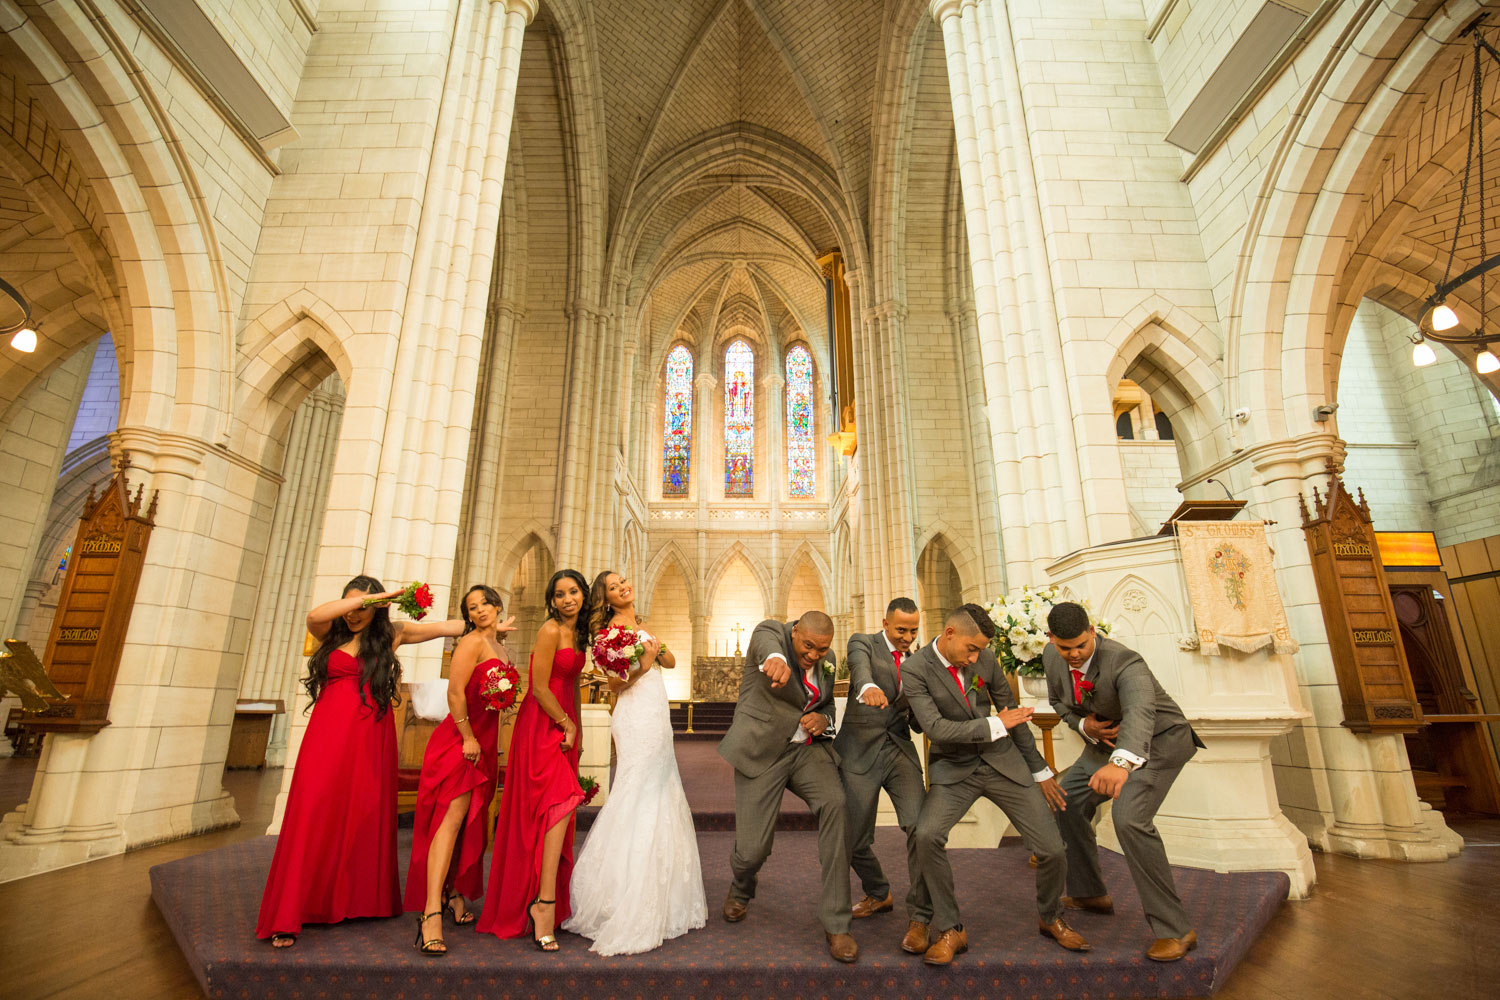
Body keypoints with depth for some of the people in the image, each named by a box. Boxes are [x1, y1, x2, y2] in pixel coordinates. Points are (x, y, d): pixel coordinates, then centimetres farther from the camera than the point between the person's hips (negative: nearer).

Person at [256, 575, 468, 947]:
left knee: (366, 818, 6)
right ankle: (287, 918, 2)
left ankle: (362, 902, 21)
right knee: (312, 817, -4)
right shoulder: (331, 633, 8)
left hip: (370, 738, 0)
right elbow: (314, 616, -14)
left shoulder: (391, 634, 7)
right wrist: (368, 595, -15)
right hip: (328, 734, 0)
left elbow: (444, 627, 5)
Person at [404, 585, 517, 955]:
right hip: (460, 738, -8)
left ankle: (455, 893, 28)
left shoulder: (501, 649, 14)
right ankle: (431, 914, -16)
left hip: (486, 742, 8)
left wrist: (493, 743, 13)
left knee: (472, 822, 13)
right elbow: (455, 693, -16)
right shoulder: (472, 642, -10)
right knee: (453, 816, -15)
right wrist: (468, 738, -16)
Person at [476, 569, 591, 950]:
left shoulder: (578, 634, 12)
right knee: (561, 802, -16)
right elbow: (539, 687, -16)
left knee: (558, 808, 9)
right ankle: (545, 903, -13)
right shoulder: (550, 630, -14)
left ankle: (545, 898, 18)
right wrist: (567, 725, -8)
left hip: (563, 726, 8)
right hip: (542, 724, -8)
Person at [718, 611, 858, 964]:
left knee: (836, 803, -24)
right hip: (761, 752, -4)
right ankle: (741, 889, 37)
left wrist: (823, 718, -5)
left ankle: (835, 924, -10)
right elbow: (765, 642, -40)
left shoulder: (826, 660, 4)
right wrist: (775, 658, -65)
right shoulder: (771, 631, -14)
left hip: (806, 749, 4)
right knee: (752, 851, -4)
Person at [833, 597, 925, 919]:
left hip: (899, 749, 3)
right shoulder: (863, 642, -1)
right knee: (855, 839, 5)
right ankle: (878, 895, 33)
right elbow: (859, 664, -27)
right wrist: (868, 687, -49)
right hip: (860, 751, -3)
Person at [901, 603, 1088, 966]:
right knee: (926, 835, -26)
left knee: (1053, 851, -1)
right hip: (954, 769, -3)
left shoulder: (986, 659, -4)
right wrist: (995, 725, -21)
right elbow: (936, 728, -23)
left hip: (1003, 762, 3)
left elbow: (1011, 712, 8)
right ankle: (949, 931, -2)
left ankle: (1050, 918, 32)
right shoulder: (916, 670, -16)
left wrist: (1039, 770, 14)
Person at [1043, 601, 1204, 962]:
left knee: (1129, 818, -27)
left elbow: (1140, 712, -52)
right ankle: (1090, 893, 32)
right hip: (1107, 740, 8)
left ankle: (1174, 929, -11)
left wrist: (1122, 762, -69)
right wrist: (1083, 724, -16)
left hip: (1159, 739, -8)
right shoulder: (1052, 656, -13)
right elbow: (1058, 700, 5)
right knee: (1067, 801, 12)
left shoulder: (1124, 662, -34)